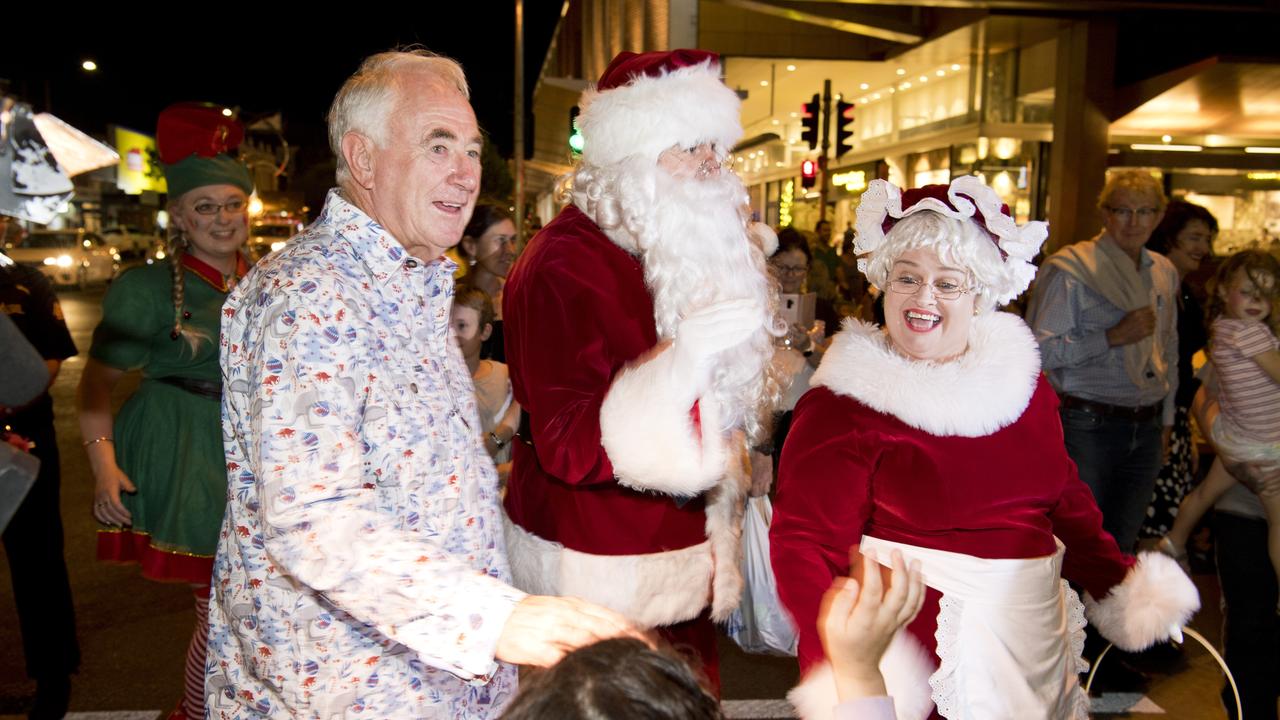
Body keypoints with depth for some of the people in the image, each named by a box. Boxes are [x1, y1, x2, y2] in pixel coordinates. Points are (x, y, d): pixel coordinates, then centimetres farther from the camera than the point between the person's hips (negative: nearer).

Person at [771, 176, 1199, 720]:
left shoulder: (1018, 375, 3)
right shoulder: (842, 405, -14)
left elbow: (1064, 498, 12)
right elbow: (805, 543, -18)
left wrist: (1121, 589, 1)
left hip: (1036, 639, 6)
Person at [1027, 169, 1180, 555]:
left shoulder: (1164, 273, 11)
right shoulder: (1069, 268, -10)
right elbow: (1041, 350, -17)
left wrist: (1166, 419, 20)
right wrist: (1114, 336, -21)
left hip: (1146, 429, 6)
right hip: (1087, 428, -6)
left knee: (1120, 545, 15)